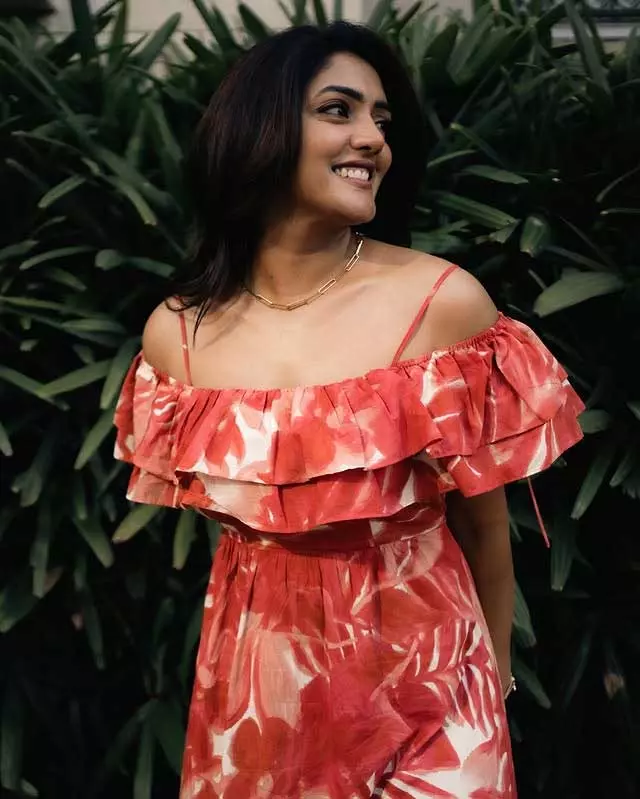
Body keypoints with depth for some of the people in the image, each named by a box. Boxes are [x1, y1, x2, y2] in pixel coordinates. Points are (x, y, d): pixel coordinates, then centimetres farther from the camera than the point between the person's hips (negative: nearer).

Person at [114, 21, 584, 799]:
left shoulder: (446, 302, -15)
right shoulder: (174, 335, -6)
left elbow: (483, 526, -4)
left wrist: (495, 681, 6)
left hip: (423, 672, -2)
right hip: (257, 680, 3)